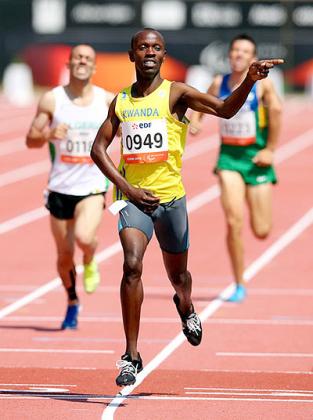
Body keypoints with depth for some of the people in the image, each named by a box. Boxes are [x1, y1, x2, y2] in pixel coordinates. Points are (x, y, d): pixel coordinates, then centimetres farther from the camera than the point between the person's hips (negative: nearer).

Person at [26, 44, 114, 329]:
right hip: (60, 188, 1)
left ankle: (90, 264, 8)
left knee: (84, 238, -28)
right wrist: (49, 134, -21)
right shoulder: (52, 100, -3)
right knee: (64, 255, 9)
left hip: (93, 188, -1)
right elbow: (31, 140, -1)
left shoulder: (108, 101, -2)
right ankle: (73, 304, 33)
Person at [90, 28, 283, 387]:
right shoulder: (120, 101, 7)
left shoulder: (175, 93, -3)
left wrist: (250, 80, -33)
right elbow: (98, 148, 11)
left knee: (177, 275, 14)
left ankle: (185, 309, 54)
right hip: (133, 197, 1)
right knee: (132, 265, -20)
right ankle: (131, 356, -17)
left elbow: (225, 109, -15)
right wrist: (127, 188, -2)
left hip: (170, 196, -1)